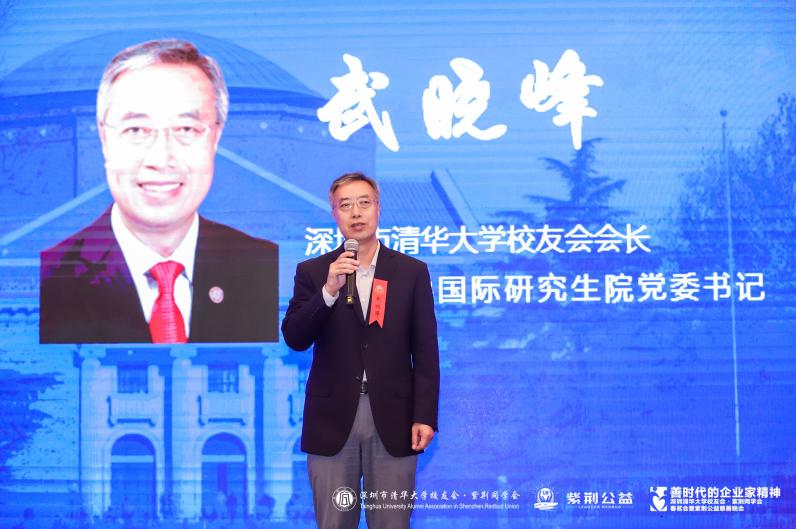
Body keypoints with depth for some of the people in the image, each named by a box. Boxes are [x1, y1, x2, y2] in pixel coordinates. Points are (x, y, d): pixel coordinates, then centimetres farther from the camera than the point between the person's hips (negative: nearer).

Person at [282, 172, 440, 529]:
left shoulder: (412, 271, 4)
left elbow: (425, 351, 2)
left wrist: (425, 416, -5)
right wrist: (328, 291, -17)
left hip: (393, 421, 0)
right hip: (332, 420, 1)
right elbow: (294, 339, -4)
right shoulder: (312, 272, 5)